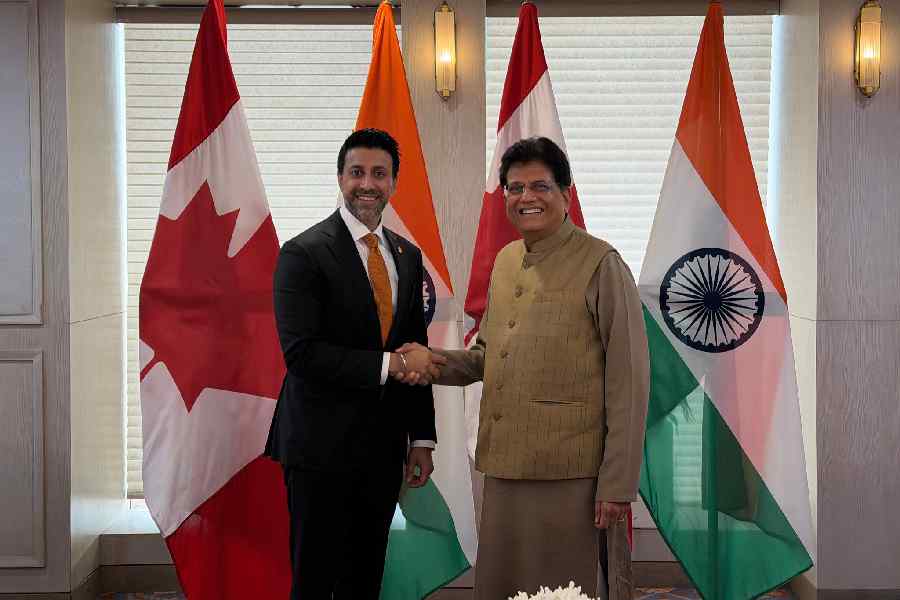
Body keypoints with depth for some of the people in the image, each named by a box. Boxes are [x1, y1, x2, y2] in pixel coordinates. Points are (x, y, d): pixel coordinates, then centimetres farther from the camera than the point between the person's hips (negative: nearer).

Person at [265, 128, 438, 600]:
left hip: (383, 449, 6)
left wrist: (422, 438, 11)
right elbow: (301, 352, -18)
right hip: (322, 449, -5)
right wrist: (388, 364, -19)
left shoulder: (408, 256, 11)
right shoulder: (304, 253, -10)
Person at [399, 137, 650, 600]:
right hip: (505, 467, 7)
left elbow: (629, 380, -11)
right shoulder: (504, 262, 12)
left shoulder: (600, 264, -9)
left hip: (571, 475, -6)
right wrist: (440, 364, 0)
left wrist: (618, 483, -14)